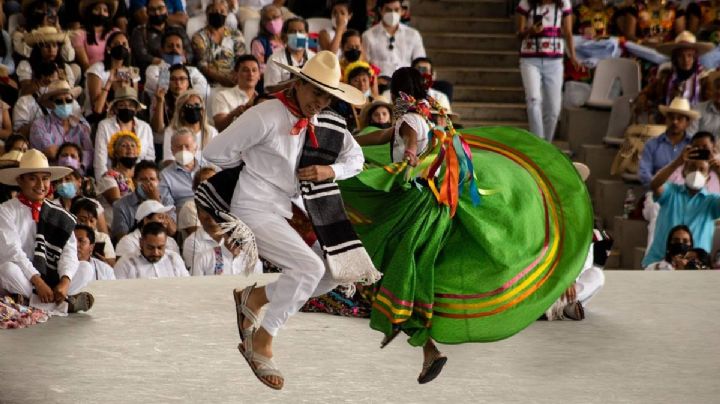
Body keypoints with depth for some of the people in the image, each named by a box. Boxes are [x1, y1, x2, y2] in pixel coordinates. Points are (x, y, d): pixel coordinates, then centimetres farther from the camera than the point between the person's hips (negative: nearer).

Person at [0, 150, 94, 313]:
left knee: (85, 273, -14)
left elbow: (69, 251, -5)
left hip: (48, 276, 4)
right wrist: (37, 281, -28)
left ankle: (33, 302, -25)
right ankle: (65, 304, -27)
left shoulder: (59, 216, 6)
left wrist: (65, 281, -25)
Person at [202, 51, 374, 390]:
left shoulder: (326, 124, 4)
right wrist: (253, 161, 6)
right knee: (309, 266, -23)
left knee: (331, 275, 4)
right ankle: (261, 342, -9)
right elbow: (215, 153, -12)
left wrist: (330, 170, -5)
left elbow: (355, 158, 17)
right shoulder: (265, 116, -17)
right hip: (255, 210, -8)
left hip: (289, 211, 8)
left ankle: (253, 298, 18)